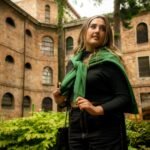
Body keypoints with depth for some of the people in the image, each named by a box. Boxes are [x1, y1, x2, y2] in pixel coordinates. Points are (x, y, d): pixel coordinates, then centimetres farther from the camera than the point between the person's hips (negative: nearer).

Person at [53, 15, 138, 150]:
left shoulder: (108, 61, -6)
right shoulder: (73, 62, 9)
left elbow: (125, 98, -12)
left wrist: (98, 109, -25)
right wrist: (63, 99, 1)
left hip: (106, 131, -5)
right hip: (76, 131, 5)